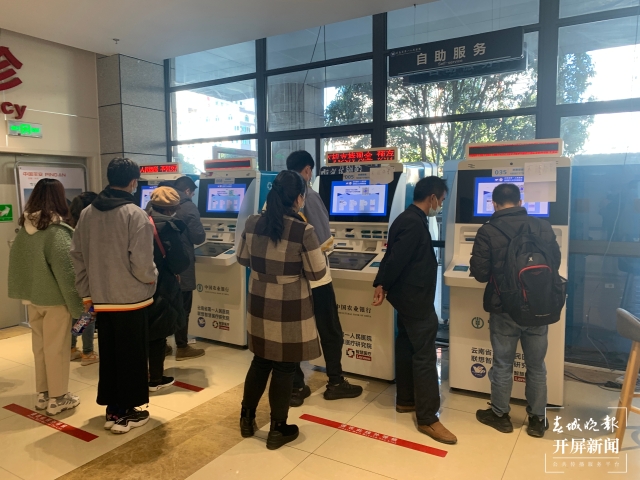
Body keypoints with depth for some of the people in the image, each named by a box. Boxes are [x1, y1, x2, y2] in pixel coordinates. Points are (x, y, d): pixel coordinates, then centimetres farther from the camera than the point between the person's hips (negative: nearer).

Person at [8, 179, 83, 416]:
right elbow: (65, 271, -18)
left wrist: (23, 293, 15)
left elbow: (16, 262, 9)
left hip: (32, 296, 6)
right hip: (55, 298, -6)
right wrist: (76, 303, -12)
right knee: (56, 348, 4)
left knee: (39, 346, 16)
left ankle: (43, 393, 28)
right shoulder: (56, 231, -17)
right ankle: (57, 398, 15)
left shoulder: (25, 228, 3)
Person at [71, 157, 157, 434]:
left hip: (101, 299, 6)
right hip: (132, 298, -5)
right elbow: (141, 262, -21)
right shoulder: (135, 214, -16)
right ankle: (124, 413, 19)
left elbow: (77, 256, 6)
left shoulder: (87, 213, 3)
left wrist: (86, 293, 13)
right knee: (131, 356, 9)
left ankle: (112, 408, 29)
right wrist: (152, 276, 0)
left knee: (108, 355, 18)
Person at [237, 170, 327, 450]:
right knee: (284, 368, 9)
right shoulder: (303, 231, -19)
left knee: (261, 361, 21)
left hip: (259, 306, 5)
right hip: (290, 311, -5)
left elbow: (243, 260, 10)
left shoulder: (252, 223, -3)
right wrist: (320, 251, 7)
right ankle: (278, 430, 24)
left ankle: (247, 419, 34)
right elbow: (317, 273, -10)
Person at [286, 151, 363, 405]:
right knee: (331, 332, 11)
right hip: (313, 276, -5)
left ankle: (296, 388, 20)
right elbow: (324, 239, -17)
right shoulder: (308, 195, -15)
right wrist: (328, 244, 4)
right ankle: (335, 384, 22)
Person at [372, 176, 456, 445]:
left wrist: (382, 284, 10)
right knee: (425, 356, -5)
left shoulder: (409, 219, 12)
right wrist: (383, 286, -12)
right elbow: (396, 259, -24)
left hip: (409, 296, 11)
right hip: (415, 298, -11)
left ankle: (405, 400, 30)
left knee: (407, 348, 17)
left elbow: (395, 256, 13)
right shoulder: (414, 223, -22)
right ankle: (427, 418, 2)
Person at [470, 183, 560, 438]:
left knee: (502, 364, 12)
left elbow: (480, 274, -13)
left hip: (504, 309, -3)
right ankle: (537, 419, 27)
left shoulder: (487, 231, -12)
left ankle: (500, 415, 27)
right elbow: (555, 263, 10)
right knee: (536, 366, 15)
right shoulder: (543, 226, -1)